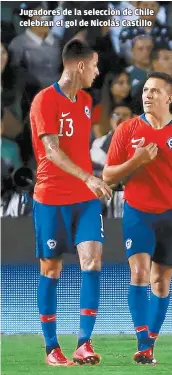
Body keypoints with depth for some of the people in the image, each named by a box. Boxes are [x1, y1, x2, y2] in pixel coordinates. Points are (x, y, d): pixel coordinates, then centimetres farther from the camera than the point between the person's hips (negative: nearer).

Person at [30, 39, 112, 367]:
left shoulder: (85, 101, 12)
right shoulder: (45, 101, -12)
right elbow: (52, 151, -20)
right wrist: (88, 178, -28)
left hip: (86, 197, 6)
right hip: (51, 198, -6)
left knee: (92, 258, -10)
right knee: (51, 269, 2)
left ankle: (84, 344, -10)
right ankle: (52, 348, 9)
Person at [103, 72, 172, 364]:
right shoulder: (128, 130, -1)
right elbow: (108, 176, -1)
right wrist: (137, 160, -15)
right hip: (138, 211, -1)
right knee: (139, 272, -17)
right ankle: (143, 343, -18)